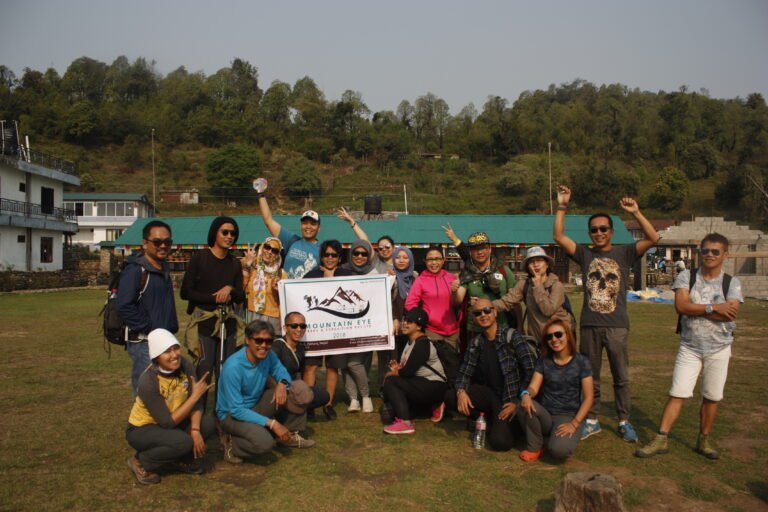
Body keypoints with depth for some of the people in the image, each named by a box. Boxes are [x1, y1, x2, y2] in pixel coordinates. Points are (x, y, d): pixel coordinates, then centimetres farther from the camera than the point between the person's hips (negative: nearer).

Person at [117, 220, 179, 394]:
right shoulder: (135, 270, -13)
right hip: (144, 343, -8)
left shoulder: (164, 269, 14)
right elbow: (125, 307, -22)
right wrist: (150, 329, -19)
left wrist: (171, 328, 13)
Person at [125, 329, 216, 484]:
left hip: (169, 422, 6)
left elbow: (196, 404, -10)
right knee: (183, 442, -31)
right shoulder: (148, 382, -31)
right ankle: (141, 462, -3)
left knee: (208, 423, -18)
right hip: (141, 429, -6)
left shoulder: (185, 366, -15)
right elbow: (167, 422, -29)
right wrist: (196, 394, -28)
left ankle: (182, 459, 8)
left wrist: (195, 430, -26)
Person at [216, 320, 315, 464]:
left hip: (257, 404, 6)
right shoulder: (233, 367, -30)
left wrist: (282, 383, -23)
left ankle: (290, 435, 8)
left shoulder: (269, 355, -12)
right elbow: (237, 410, -28)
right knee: (265, 442, -34)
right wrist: (272, 423, -31)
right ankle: (232, 443, -4)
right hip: (231, 414, -6)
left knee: (301, 389, -11)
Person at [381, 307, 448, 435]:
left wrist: (390, 374, -6)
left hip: (433, 387, -10)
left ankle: (405, 423, -22)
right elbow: (409, 369, 16)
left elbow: (408, 371, -23)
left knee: (390, 382, -16)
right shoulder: (410, 341, 11)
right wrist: (398, 368, -5)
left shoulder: (422, 343, -19)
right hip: (422, 384, 10)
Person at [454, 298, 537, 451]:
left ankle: (508, 423, 14)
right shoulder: (476, 342, 5)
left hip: (510, 397, -4)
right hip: (490, 394, 5)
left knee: (500, 442, -23)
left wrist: (519, 401, -18)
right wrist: (461, 391, -20)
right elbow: (465, 371, 2)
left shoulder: (512, 336, -11)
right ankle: (488, 419, 6)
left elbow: (531, 370, -15)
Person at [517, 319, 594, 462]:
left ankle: (560, 438, 4)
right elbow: (534, 387, -6)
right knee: (525, 406, -31)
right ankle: (534, 447, -6)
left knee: (559, 450, -33)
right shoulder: (543, 361, 4)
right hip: (545, 414, 3)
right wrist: (526, 394, -31)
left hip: (569, 416, -3)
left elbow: (588, 398, -6)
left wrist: (574, 423, -17)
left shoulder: (581, 362, -5)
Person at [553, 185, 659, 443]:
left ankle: (624, 422, 23)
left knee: (621, 377, 9)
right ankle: (592, 421, 23)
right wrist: (562, 208, -10)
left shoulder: (624, 253, 3)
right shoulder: (584, 254, 6)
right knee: (590, 376, 11)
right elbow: (559, 237, -3)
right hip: (589, 325, 2)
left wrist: (636, 213, -17)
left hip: (617, 326, -1)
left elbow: (653, 238, -9)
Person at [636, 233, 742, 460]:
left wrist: (695, 309, -16)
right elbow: (681, 306, -16)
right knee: (678, 394, -3)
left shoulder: (732, 283, -1)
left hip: (719, 349, 1)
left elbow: (730, 314, -17)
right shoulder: (686, 277, -1)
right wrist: (713, 308, -16)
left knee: (712, 397, 8)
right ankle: (661, 439, 0)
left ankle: (704, 440, 24)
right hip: (690, 347, -1)